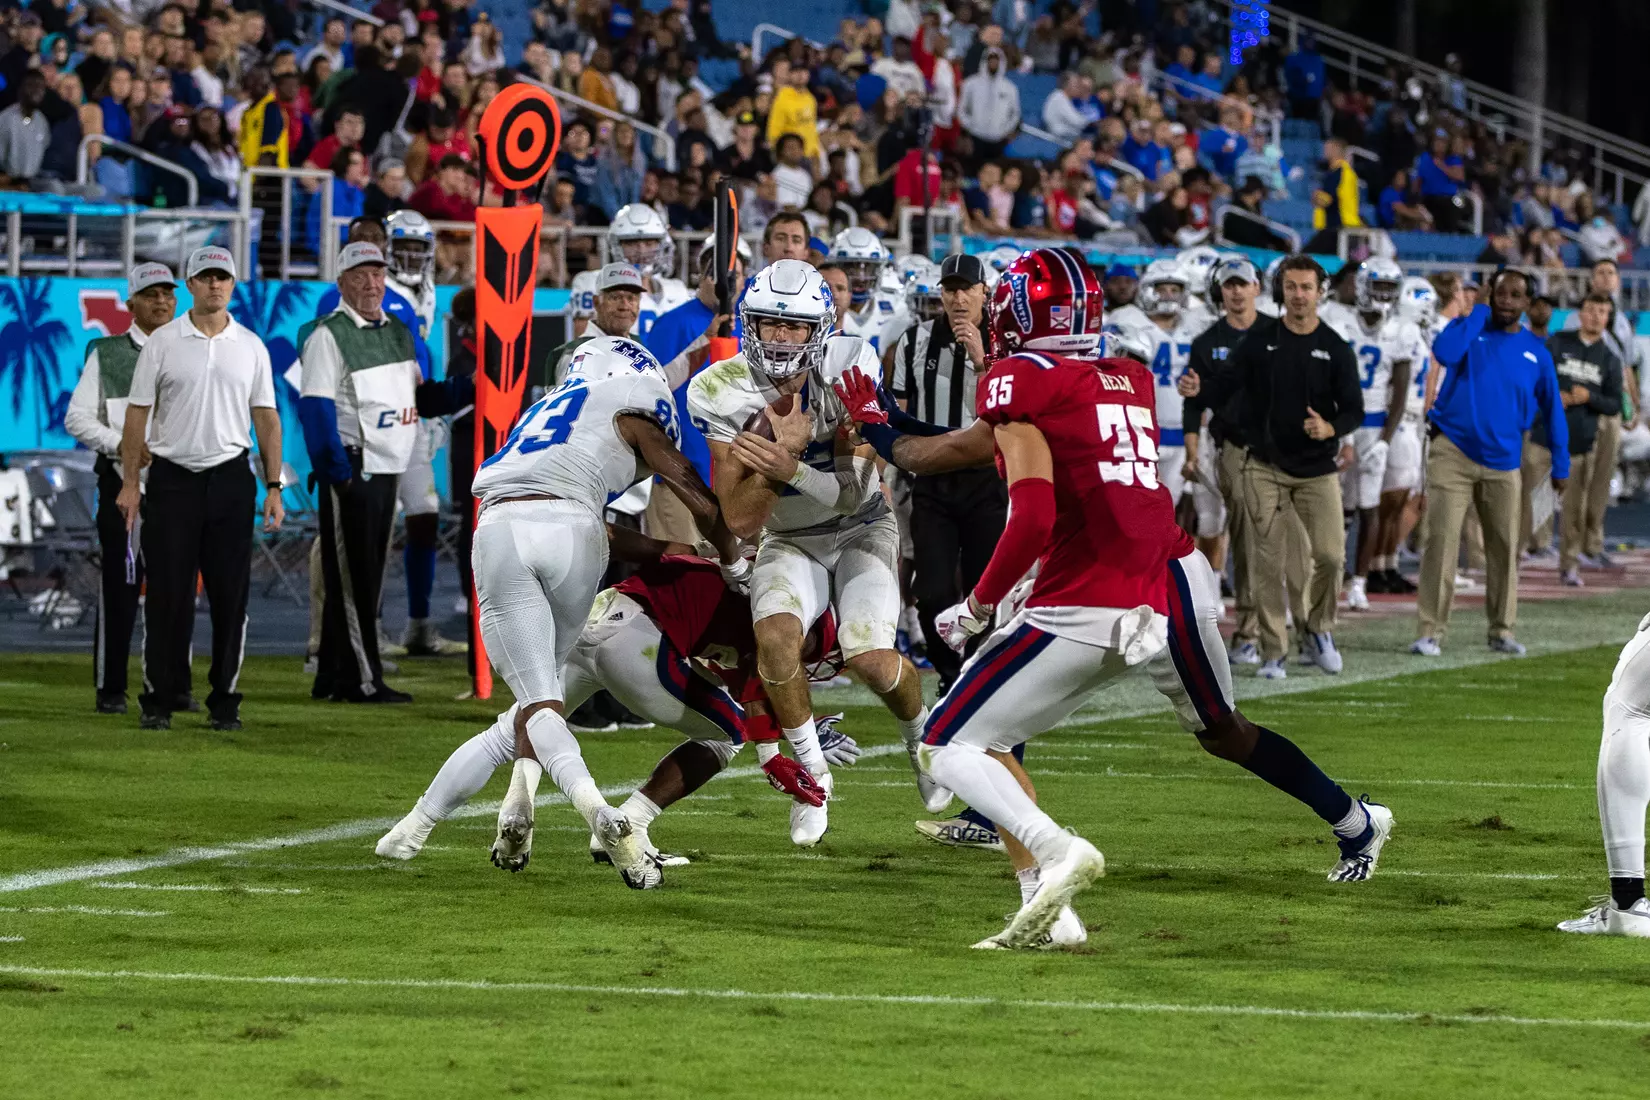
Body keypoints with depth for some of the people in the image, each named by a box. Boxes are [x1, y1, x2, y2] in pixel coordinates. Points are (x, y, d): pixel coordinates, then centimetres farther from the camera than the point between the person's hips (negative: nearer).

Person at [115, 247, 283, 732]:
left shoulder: (251, 346, 8)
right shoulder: (163, 342, 2)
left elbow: (266, 417, 10)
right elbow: (138, 413, 2)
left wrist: (274, 486, 4)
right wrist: (130, 483, -4)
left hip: (231, 478, 2)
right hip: (172, 477, -2)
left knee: (230, 594, 1)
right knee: (167, 592, -2)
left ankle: (224, 701, 7)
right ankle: (158, 700, 4)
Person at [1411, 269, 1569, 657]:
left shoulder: (1535, 352, 8)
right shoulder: (1468, 330, 0)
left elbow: (1552, 409, 16)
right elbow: (1445, 352, -24)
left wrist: (1561, 465, 14)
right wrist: (1479, 312, -13)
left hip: (1502, 463, 3)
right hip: (1452, 453, -3)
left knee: (1504, 546, 7)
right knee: (1441, 540, -11)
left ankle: (1502, 630, 20)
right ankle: (1430, 632, -10)